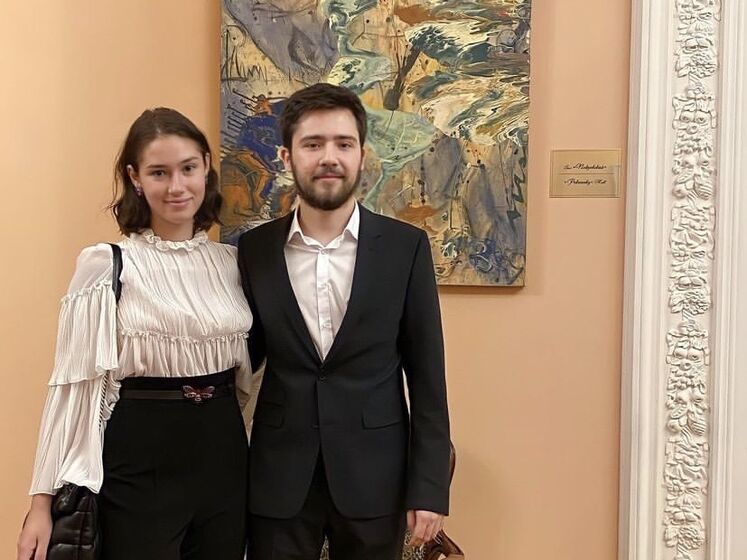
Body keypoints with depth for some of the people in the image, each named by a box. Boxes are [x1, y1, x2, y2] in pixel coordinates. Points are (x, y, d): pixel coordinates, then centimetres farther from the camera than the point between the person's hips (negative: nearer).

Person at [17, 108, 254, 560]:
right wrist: (44, 498, -7)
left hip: (223, 457, 5)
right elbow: (77, 380, -7)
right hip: (139, 465, -4)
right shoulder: (105, 265, -8)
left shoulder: (231, 261, 5)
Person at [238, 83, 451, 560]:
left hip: (373, 478, 0)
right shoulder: (254, 250, 0)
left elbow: (426, 377, -3)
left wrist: (429, 486, -6)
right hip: (278, 480, 1)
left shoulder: (406, 247, -4)